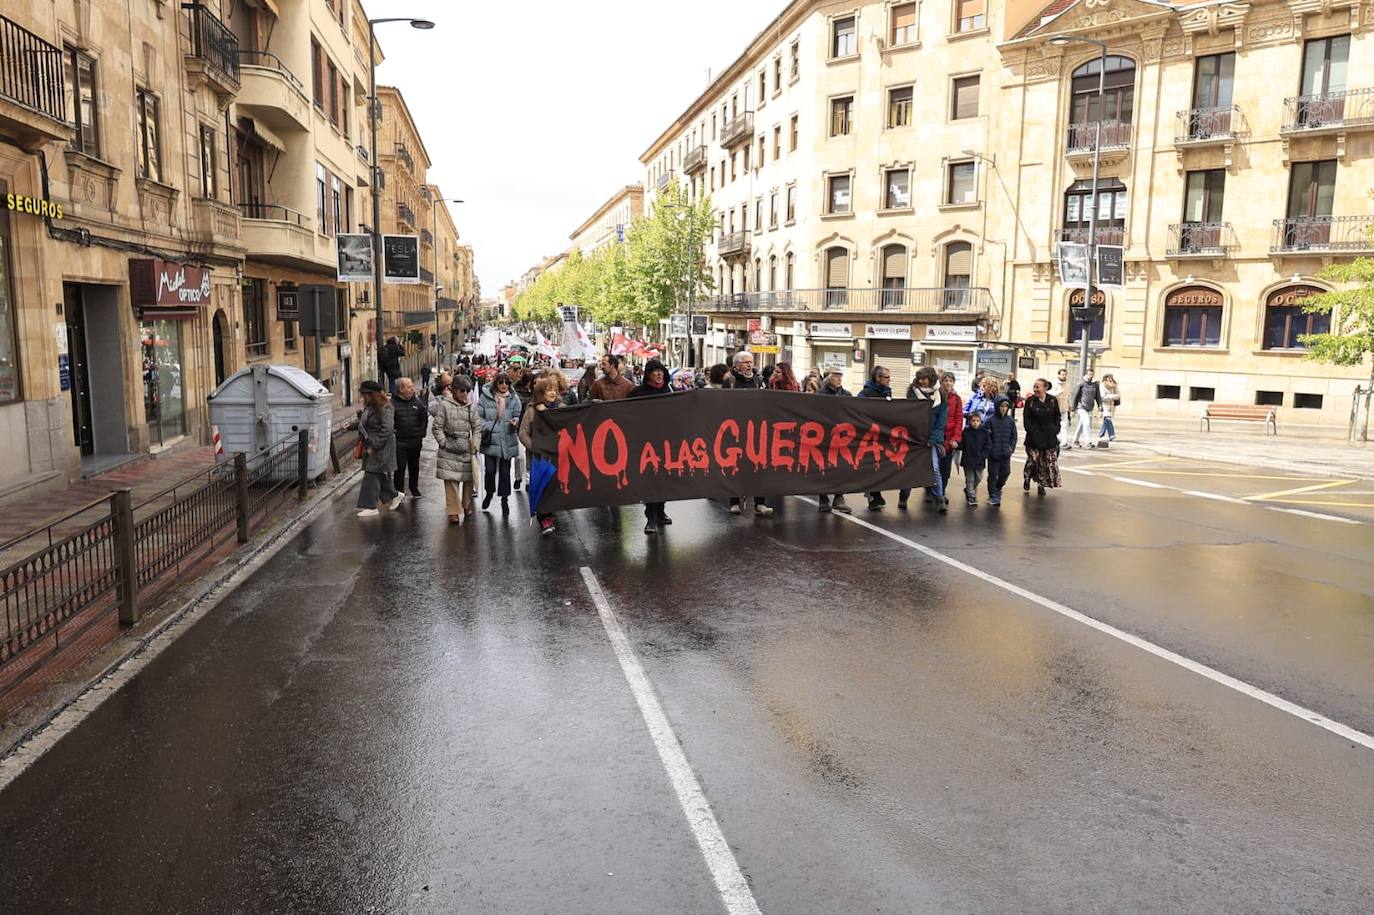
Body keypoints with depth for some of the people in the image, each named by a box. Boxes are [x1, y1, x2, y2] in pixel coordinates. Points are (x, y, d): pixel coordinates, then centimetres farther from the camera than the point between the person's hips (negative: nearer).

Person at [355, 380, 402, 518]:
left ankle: (371, 507, -5)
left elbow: (387, 430, -21)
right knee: (380, 475, 14)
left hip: (381, 448, -9)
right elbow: (363, 424, 25)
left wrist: (374, 446, -20)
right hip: (370, 446, 9)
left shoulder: (385, 408, -16)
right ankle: (393, 496, 31)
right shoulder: (369, 407, 13)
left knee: (372, 475, -9)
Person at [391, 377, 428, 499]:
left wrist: (422, 431, 12)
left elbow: (424, 416, 18)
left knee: (414, 466, 16)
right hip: (399, 442, -4)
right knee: (400, 467, 0)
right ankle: (399, 491, 12)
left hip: (415, 441, 4)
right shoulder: (393, 403, -11)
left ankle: (414, 488, 30)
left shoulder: (416, 401, 5)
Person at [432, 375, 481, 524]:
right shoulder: (445, 405, -5)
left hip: (467, 448, 3)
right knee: (451, 480, -4)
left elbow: (477, 427, 10)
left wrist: (475, 444, 0)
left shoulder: (472, 406, 5)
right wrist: (445, 443, -8)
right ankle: (453, 512, 1)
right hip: (449, 450, -3)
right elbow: (437, 427, -2)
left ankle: (467, 507, 25)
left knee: (468, 479, 8)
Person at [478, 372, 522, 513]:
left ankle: (504, 499, 21)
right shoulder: (486, 397, -1)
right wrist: (486, 428, -10)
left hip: (507, 441, 1)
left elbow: (518, 416, 4)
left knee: (505, 471, 7)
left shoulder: (514, 399, 3)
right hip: (490, 440, -1)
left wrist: (515, 422, -17)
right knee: (490, 470, 0)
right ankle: (489, 493, 27)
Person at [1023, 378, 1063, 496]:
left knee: (1049, 461, 3)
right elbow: (1026, 419, -3)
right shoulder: (1030, 401, -2)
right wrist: (1032, 431, -12)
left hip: (1049, 437, 2)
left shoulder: (1053, 401, 2)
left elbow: (1057, 417, 9)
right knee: (1033, 460, -2)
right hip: (1034, 436, -2)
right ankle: (1026, 480, 20)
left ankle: (1041, 485, 13)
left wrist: (1055, 430, -1)